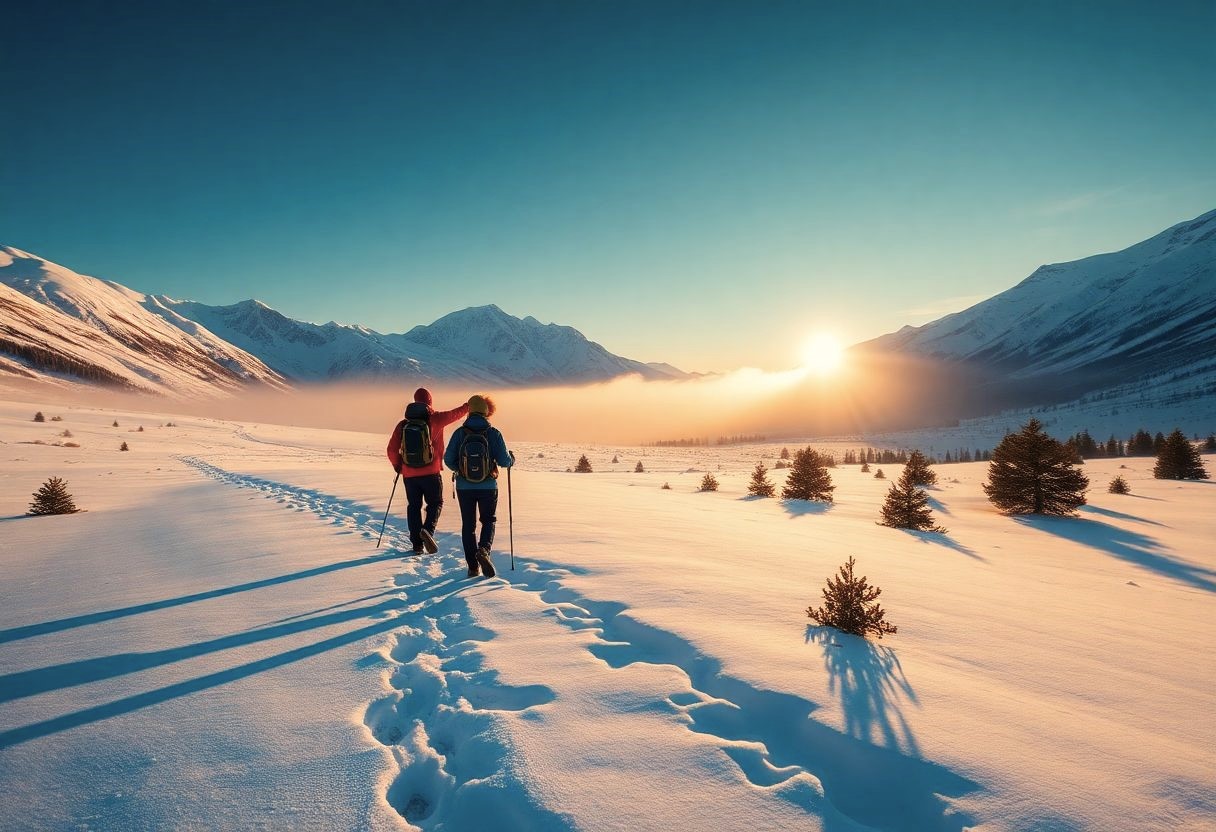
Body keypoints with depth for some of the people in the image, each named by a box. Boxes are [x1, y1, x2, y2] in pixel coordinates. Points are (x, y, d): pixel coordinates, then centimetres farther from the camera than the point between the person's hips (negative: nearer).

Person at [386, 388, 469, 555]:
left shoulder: (403, 424, 2)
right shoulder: (435, 418, -6)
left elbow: (392, 450, 2)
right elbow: (457, 413, 7)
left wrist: (397, 466, 19)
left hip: (409, 474, 3)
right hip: (431, 472, -3)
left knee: (413, 506, 13)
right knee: (435, 503, 12)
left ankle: (417, 544, 12)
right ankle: (427, 530, -14)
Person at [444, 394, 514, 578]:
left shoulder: (459, 433, -6)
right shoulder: (493, 433, -9)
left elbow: (448, 459, -4)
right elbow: (504, 461, -9)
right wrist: (512, 459, 14)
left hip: (464, 487, 1)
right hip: (488, 487, -1)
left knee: (468, 525, 12)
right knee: (488, 521, 17)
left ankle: (473, 567, 12)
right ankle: (484, 549, -11)